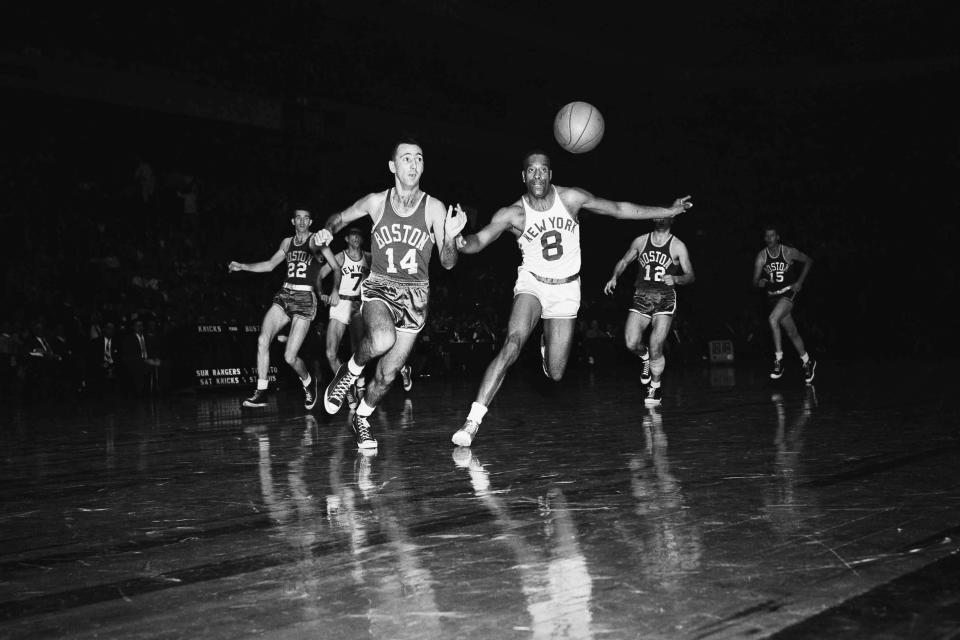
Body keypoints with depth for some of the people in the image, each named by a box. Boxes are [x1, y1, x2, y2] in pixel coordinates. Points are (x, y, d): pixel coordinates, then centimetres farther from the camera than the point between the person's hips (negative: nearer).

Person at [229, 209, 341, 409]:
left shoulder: (316, 240, 0)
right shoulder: (287, 242, 15)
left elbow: (336, 268, -2)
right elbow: (270, 265, 24)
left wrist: (335, 290, -19)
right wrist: (242, 266, 15)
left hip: (305, 298, -5)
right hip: (284, 295, 5)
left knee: (290, 357, -10)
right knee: (263, 340, -18)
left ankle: (308, 382, 22)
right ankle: (261, 392, -11)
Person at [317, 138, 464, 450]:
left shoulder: (434, 208, -7)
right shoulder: (376, 202, -4)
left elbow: (448, 263, -8)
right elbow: (340, 217, 14)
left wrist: (450, 236, -28)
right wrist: (327, 231, -8)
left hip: (415, 295, 1)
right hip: (379, 287, -1)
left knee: (388, 374, 3)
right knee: (382, 341, -34)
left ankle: (362, 418, 30)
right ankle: (350, 371, -3)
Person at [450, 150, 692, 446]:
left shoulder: (570, 198, -9)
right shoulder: (513, 214, -13)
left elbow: (618, 209, 0)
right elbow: (481, 239, -25)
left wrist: (668, 211, 4)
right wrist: (463, 242, -50)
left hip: (566, 290, 2)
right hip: (532, 284, -2)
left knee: (555, 374, 2)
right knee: (513, 342, -30)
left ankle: (548, 344, 42)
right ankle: (473, 420, -30)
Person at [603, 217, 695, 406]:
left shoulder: (678, 246, 3)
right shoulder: (640, 241, 10)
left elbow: (691, 276, 2)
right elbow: (624, 261, 22)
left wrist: (675, 279, -18)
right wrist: (614, 277, 3)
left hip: (665, 299, -2)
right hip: (641, 297, 2)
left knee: (655, 348, -11)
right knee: (631, 343, -14)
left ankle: (655, 387, 12)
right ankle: (646, 358, 22)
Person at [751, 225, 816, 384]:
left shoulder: (789, 252, -9)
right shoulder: (761, 257, -3)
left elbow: (808, 261, 6)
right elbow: (755, 282, -2)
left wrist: (800, 282, -1)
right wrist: (760, 283, -27)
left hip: (789, 292, -4)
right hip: (773, 296, 4)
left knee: (773, 319, -29)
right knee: (792, 332, 10)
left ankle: (778, 361, -21)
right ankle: (807, 362, 30)